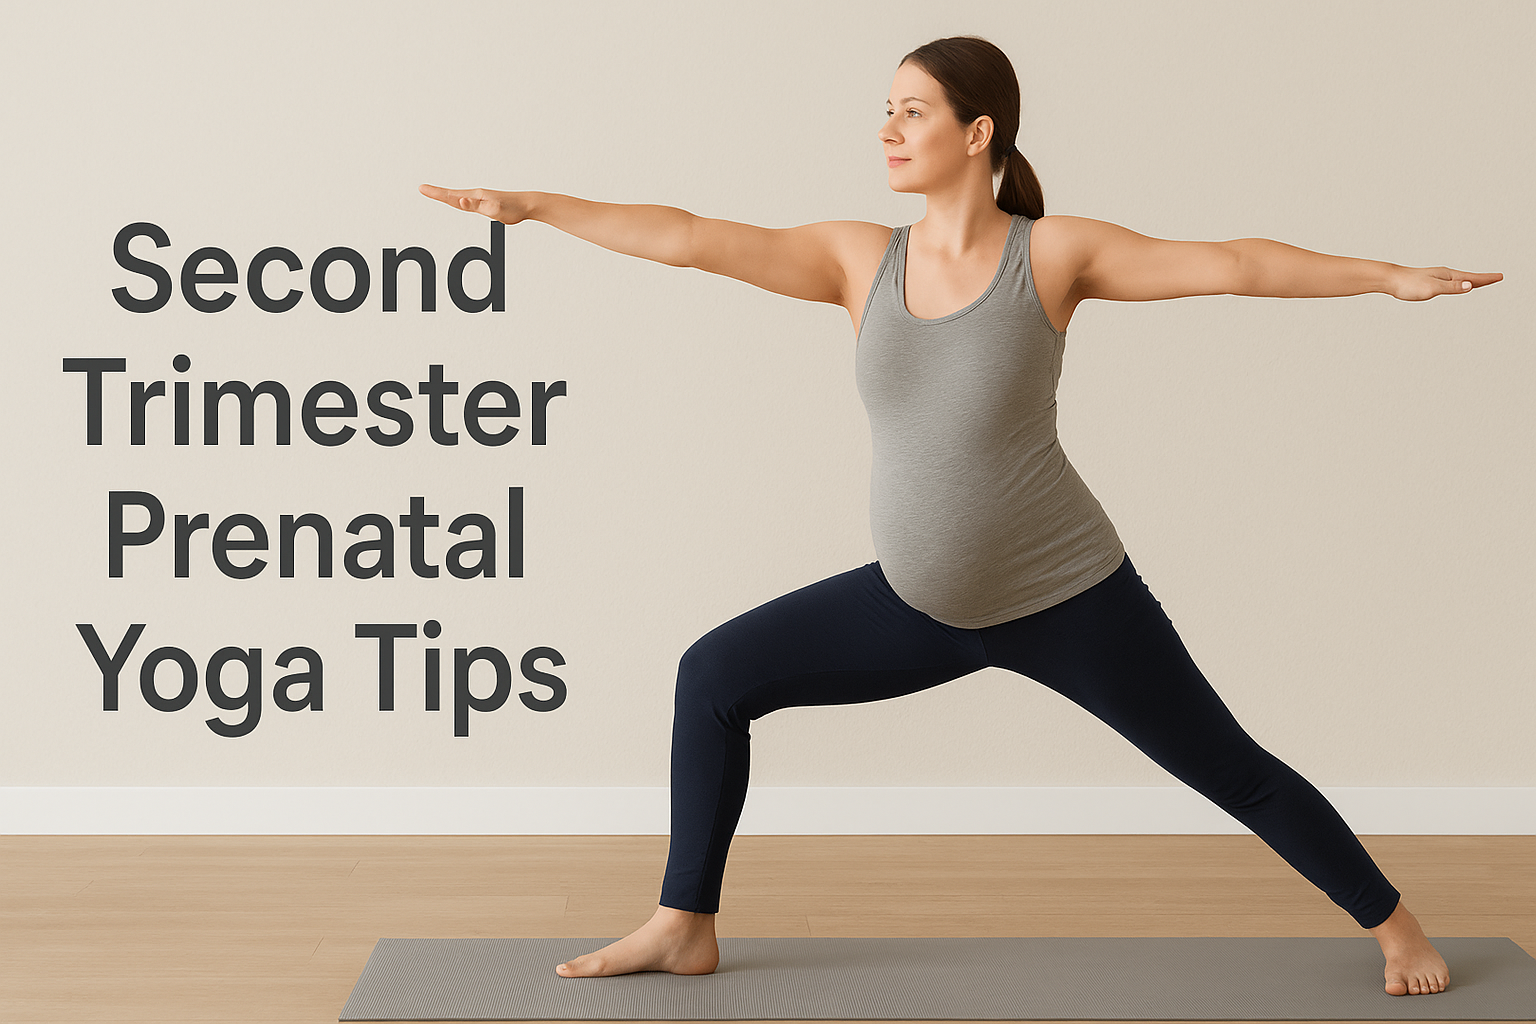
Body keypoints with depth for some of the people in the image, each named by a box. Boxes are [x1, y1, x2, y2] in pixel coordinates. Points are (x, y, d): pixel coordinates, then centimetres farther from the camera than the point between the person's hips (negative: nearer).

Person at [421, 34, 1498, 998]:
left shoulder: (1054, 253, -11)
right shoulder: (861, 259, -2)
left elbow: (1232, 263, -12)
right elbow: (693, 238, -7)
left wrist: (1390, 275, -18)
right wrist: (534, 204, -11)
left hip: (1066, 599, -4)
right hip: (922, 606, 4)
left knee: (1233, 771, 5)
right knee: (714, 677, 0)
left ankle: (1396, 923, 29)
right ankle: (686, 927, 13)